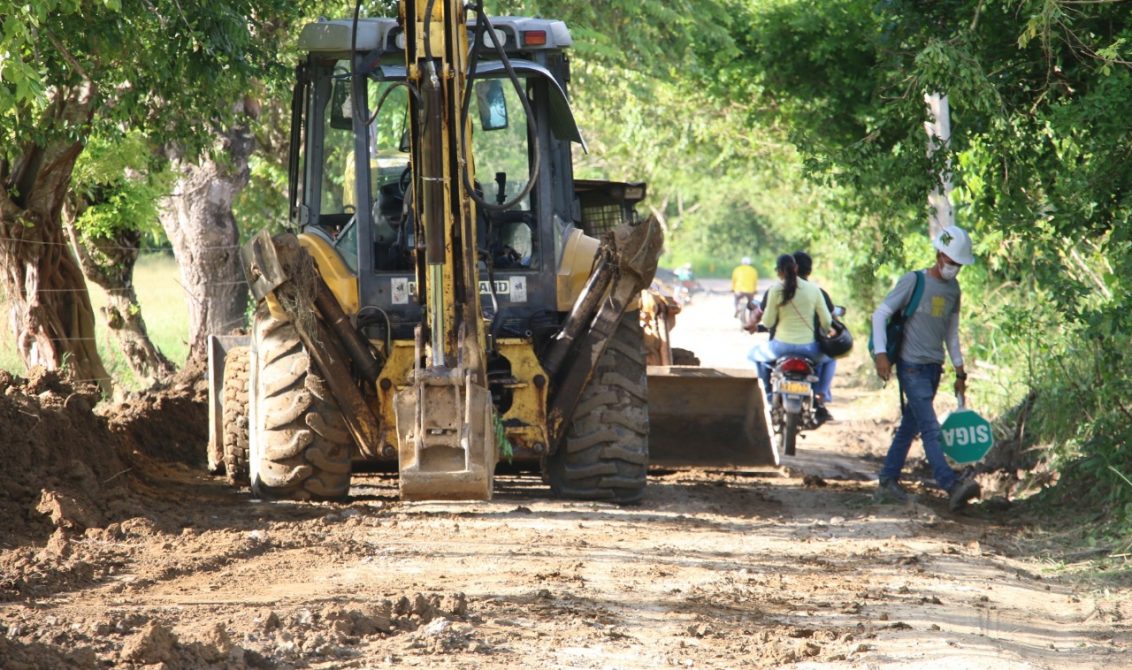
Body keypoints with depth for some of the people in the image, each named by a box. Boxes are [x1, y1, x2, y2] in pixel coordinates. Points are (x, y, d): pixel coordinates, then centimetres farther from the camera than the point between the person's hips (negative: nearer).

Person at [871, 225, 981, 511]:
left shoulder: (953, 289, 11)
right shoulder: (913, 282, -8)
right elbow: (880, 314, -8)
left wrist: (960, 372, 18)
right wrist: (881, 353, -17)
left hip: (934, 368, 7)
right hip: (911, 367, -7)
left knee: (910, 426, 11)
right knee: (931, 428, -15)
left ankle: (887, 483, 20)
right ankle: (952, 487, -26)